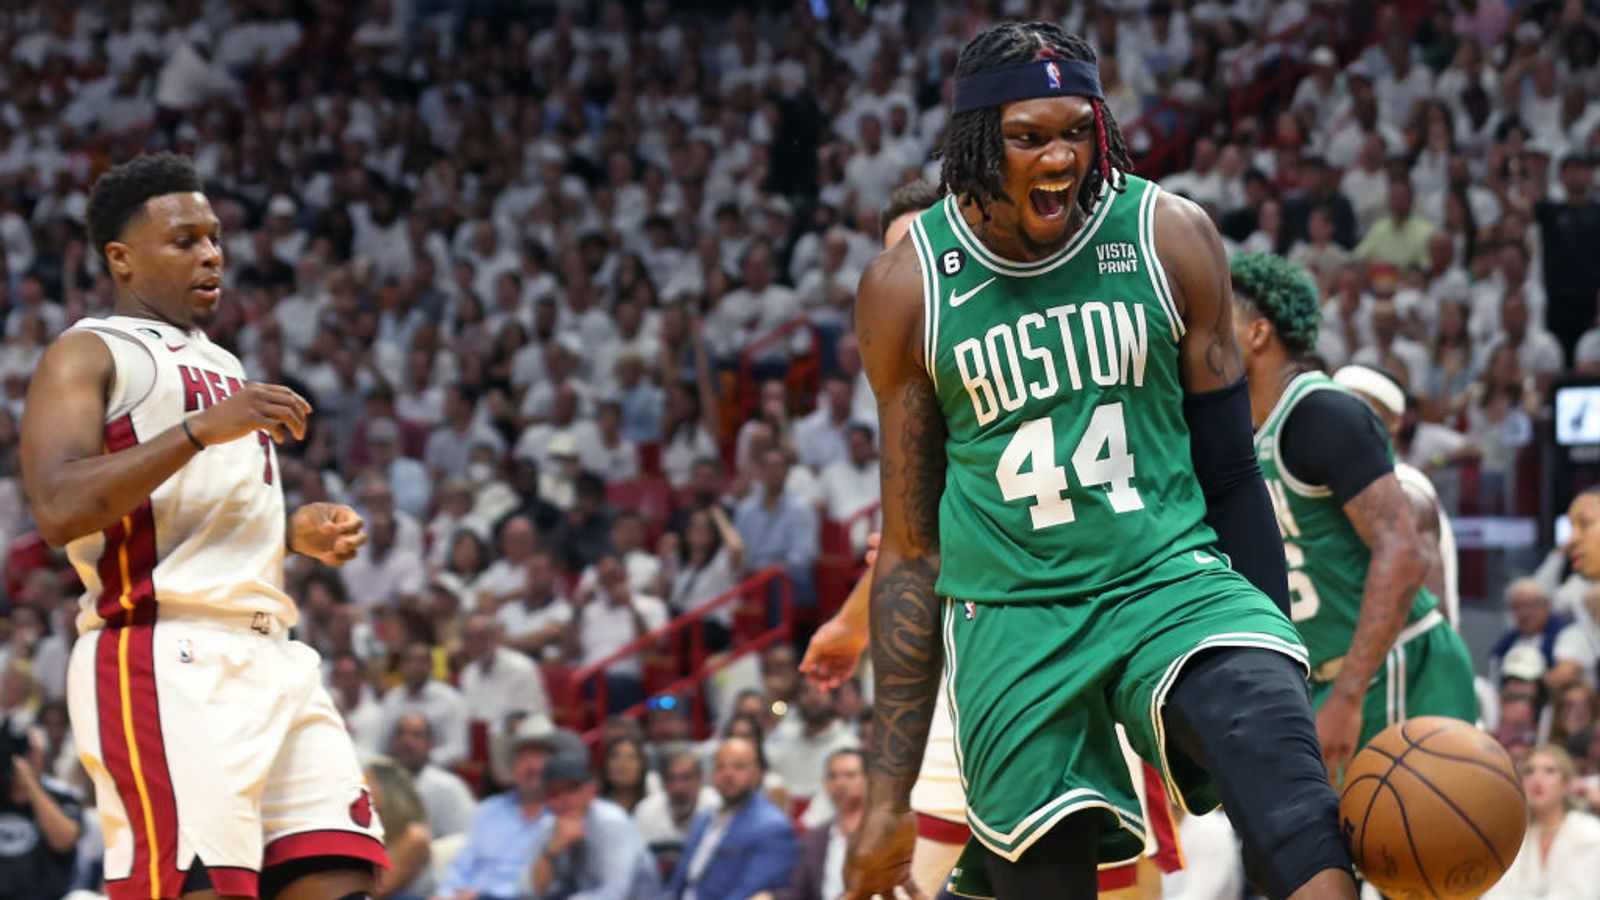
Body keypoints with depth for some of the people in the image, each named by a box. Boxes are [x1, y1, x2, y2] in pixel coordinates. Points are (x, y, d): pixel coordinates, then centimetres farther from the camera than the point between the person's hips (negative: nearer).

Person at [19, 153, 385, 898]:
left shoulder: (221, 367, 26)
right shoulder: (87, 355, 0)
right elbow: (59, 509, -17)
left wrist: (298, 534, 15)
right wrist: (202, 428, -21)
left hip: (270, 659, 8)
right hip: (164, 661, -8)